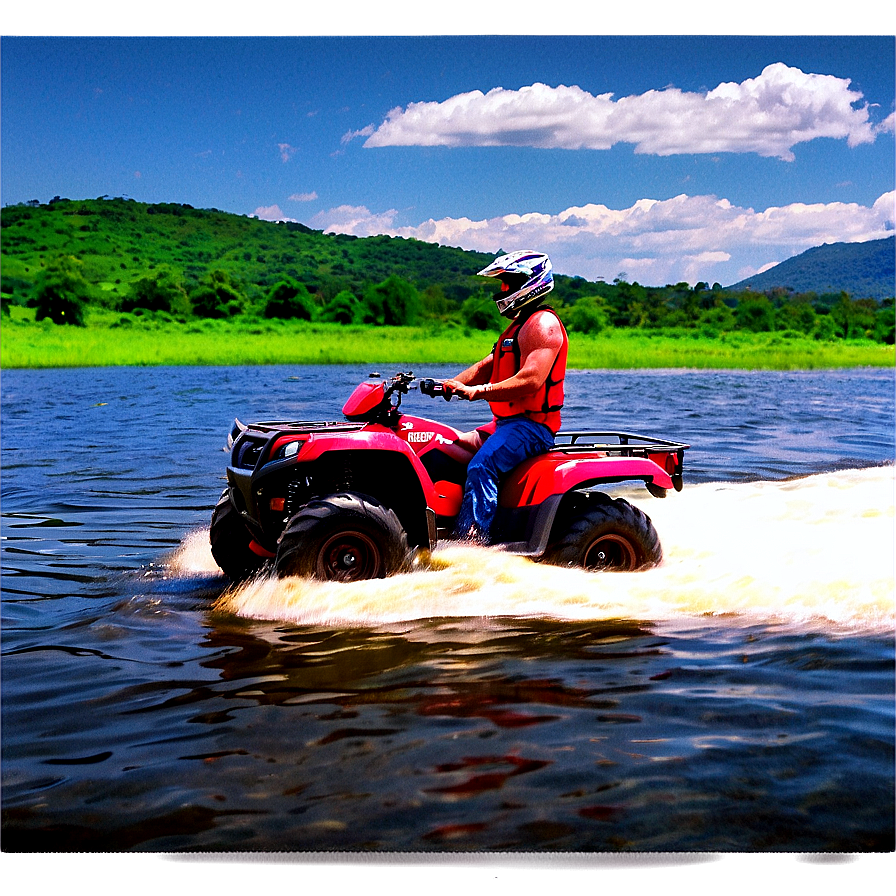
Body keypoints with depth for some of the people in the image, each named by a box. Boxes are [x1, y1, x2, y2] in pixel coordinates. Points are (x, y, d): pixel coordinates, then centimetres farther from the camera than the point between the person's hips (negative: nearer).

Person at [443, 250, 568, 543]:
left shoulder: (543, 324, -11)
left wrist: (477, 391, -27)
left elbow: (531, 380, -24)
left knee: (481, 467, -31)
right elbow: (485, 367, 22)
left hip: (531, 425, -11)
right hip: (509, 422, 11)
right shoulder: (520, 325, 23)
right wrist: (449, 385, 5)